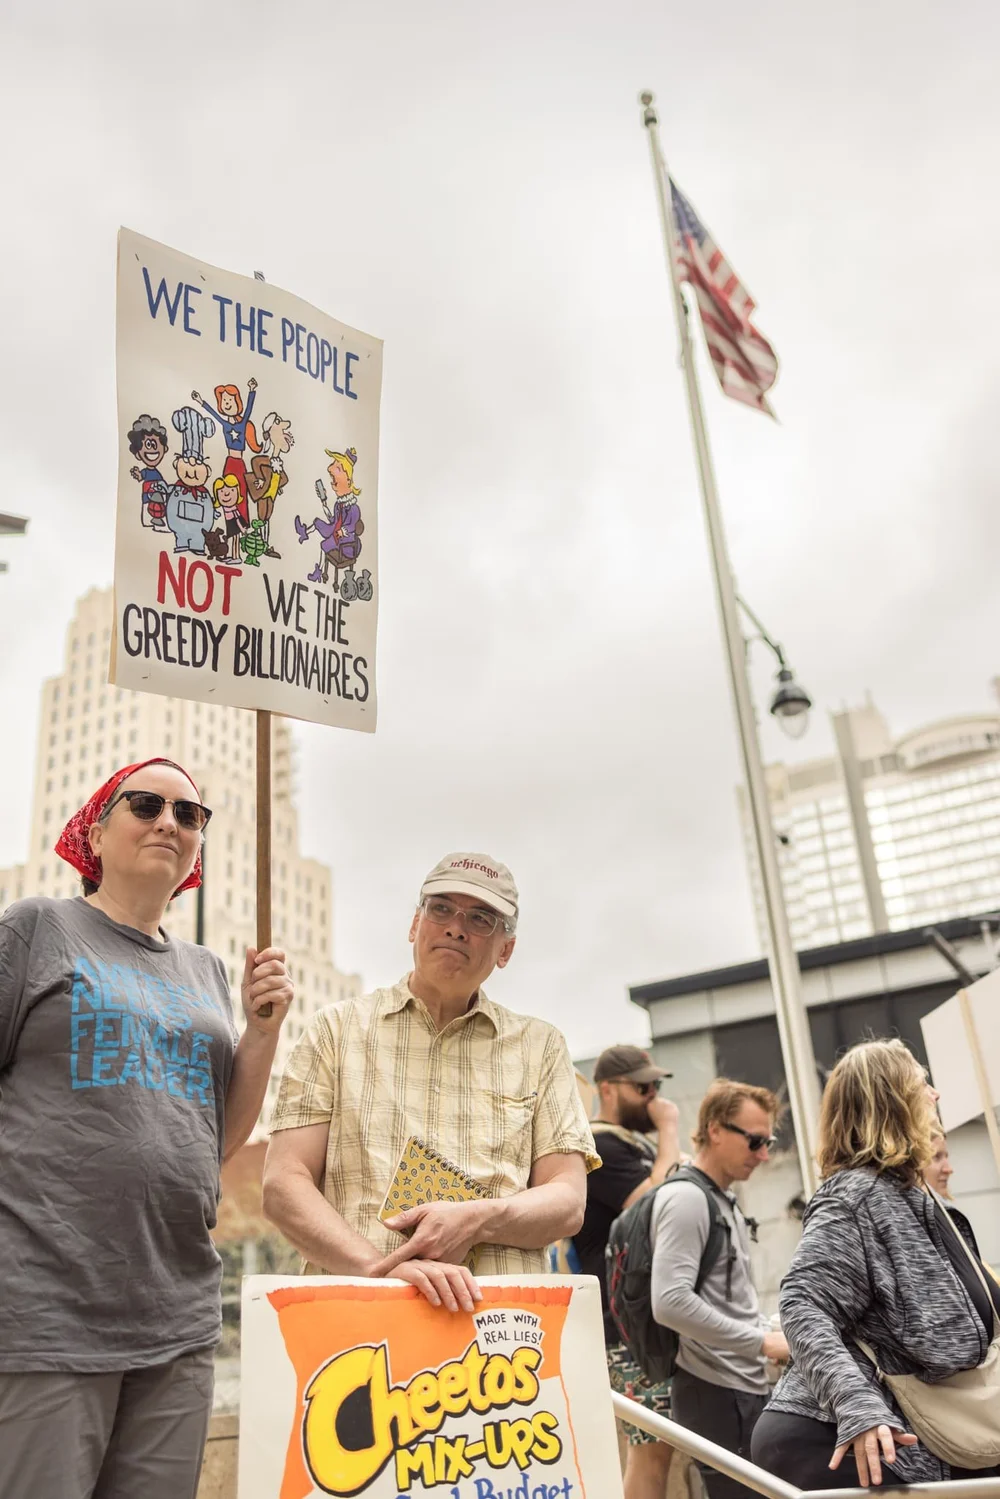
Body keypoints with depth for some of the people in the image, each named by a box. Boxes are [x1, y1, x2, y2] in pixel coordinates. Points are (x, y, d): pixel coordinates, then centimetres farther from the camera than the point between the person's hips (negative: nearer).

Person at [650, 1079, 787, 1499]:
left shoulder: (725, 1201, 16)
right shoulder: (686, 1199, -15)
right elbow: (671, 1303, -25)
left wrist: (773, 1338, 8)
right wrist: (762, 1342, -19)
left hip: (745, 1386, 9)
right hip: (716, 1390, -9)